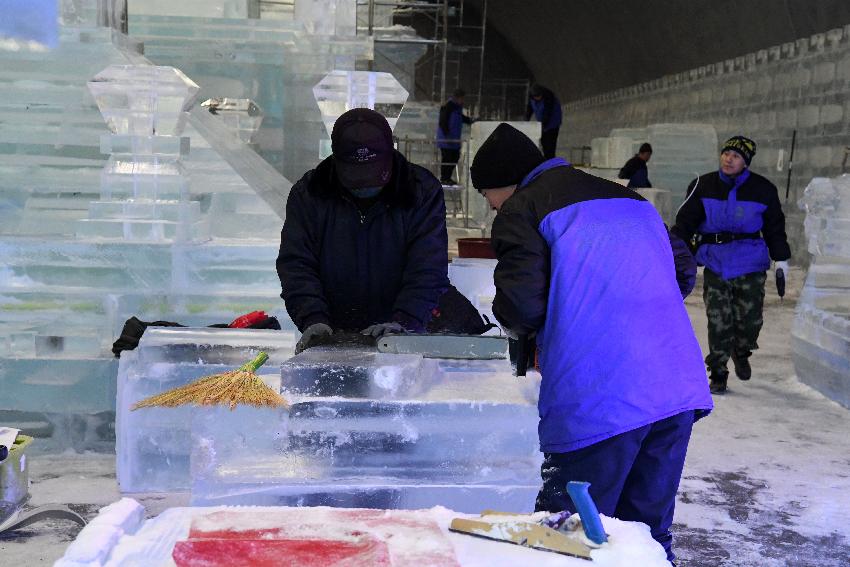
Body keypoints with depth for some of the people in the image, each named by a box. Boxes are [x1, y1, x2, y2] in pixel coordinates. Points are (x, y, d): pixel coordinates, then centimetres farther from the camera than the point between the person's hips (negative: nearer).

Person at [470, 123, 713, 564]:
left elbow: (522, 301, -11)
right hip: (677, 390, 7)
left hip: (598, 401, -7)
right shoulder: (633, 200, 22)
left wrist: (519, 324, 11)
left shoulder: (521, 210, 1)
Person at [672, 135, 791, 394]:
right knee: (718, 322, -5)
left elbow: (775, 227, 9)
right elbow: (685, 220, 2)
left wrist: (781, 260, 8)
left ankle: (741, 353, 32)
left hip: (750, 265, 0)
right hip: (715, 264, 0)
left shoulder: (762, 189, 0)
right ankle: (718, 373, 10)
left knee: (750, 319, -1)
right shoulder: (704, 186, 0)